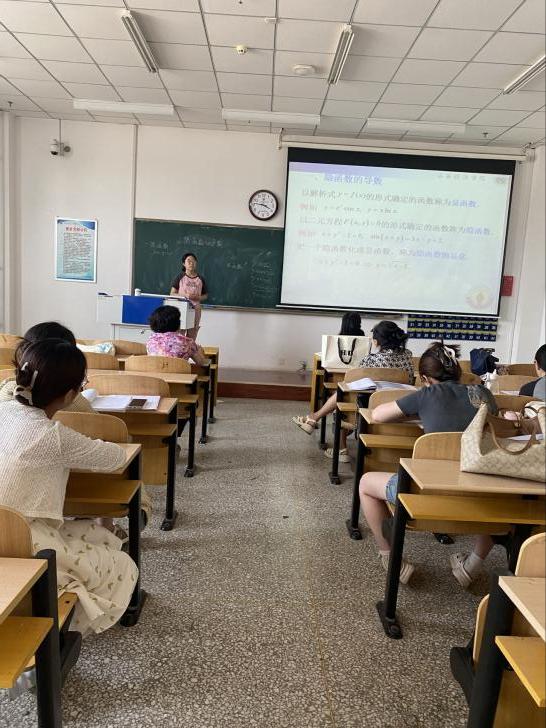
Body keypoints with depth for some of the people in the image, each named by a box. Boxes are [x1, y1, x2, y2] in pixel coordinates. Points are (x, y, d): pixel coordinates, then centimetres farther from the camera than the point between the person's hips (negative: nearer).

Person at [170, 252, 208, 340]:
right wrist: (184, 295, -16)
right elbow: (172, 294, 0)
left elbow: (205, 295, 14)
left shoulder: (200, 279, 8)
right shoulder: (180, 277, 1)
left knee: (192, 338, 6)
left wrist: (198, 297, -7)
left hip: (195, 310, 3)